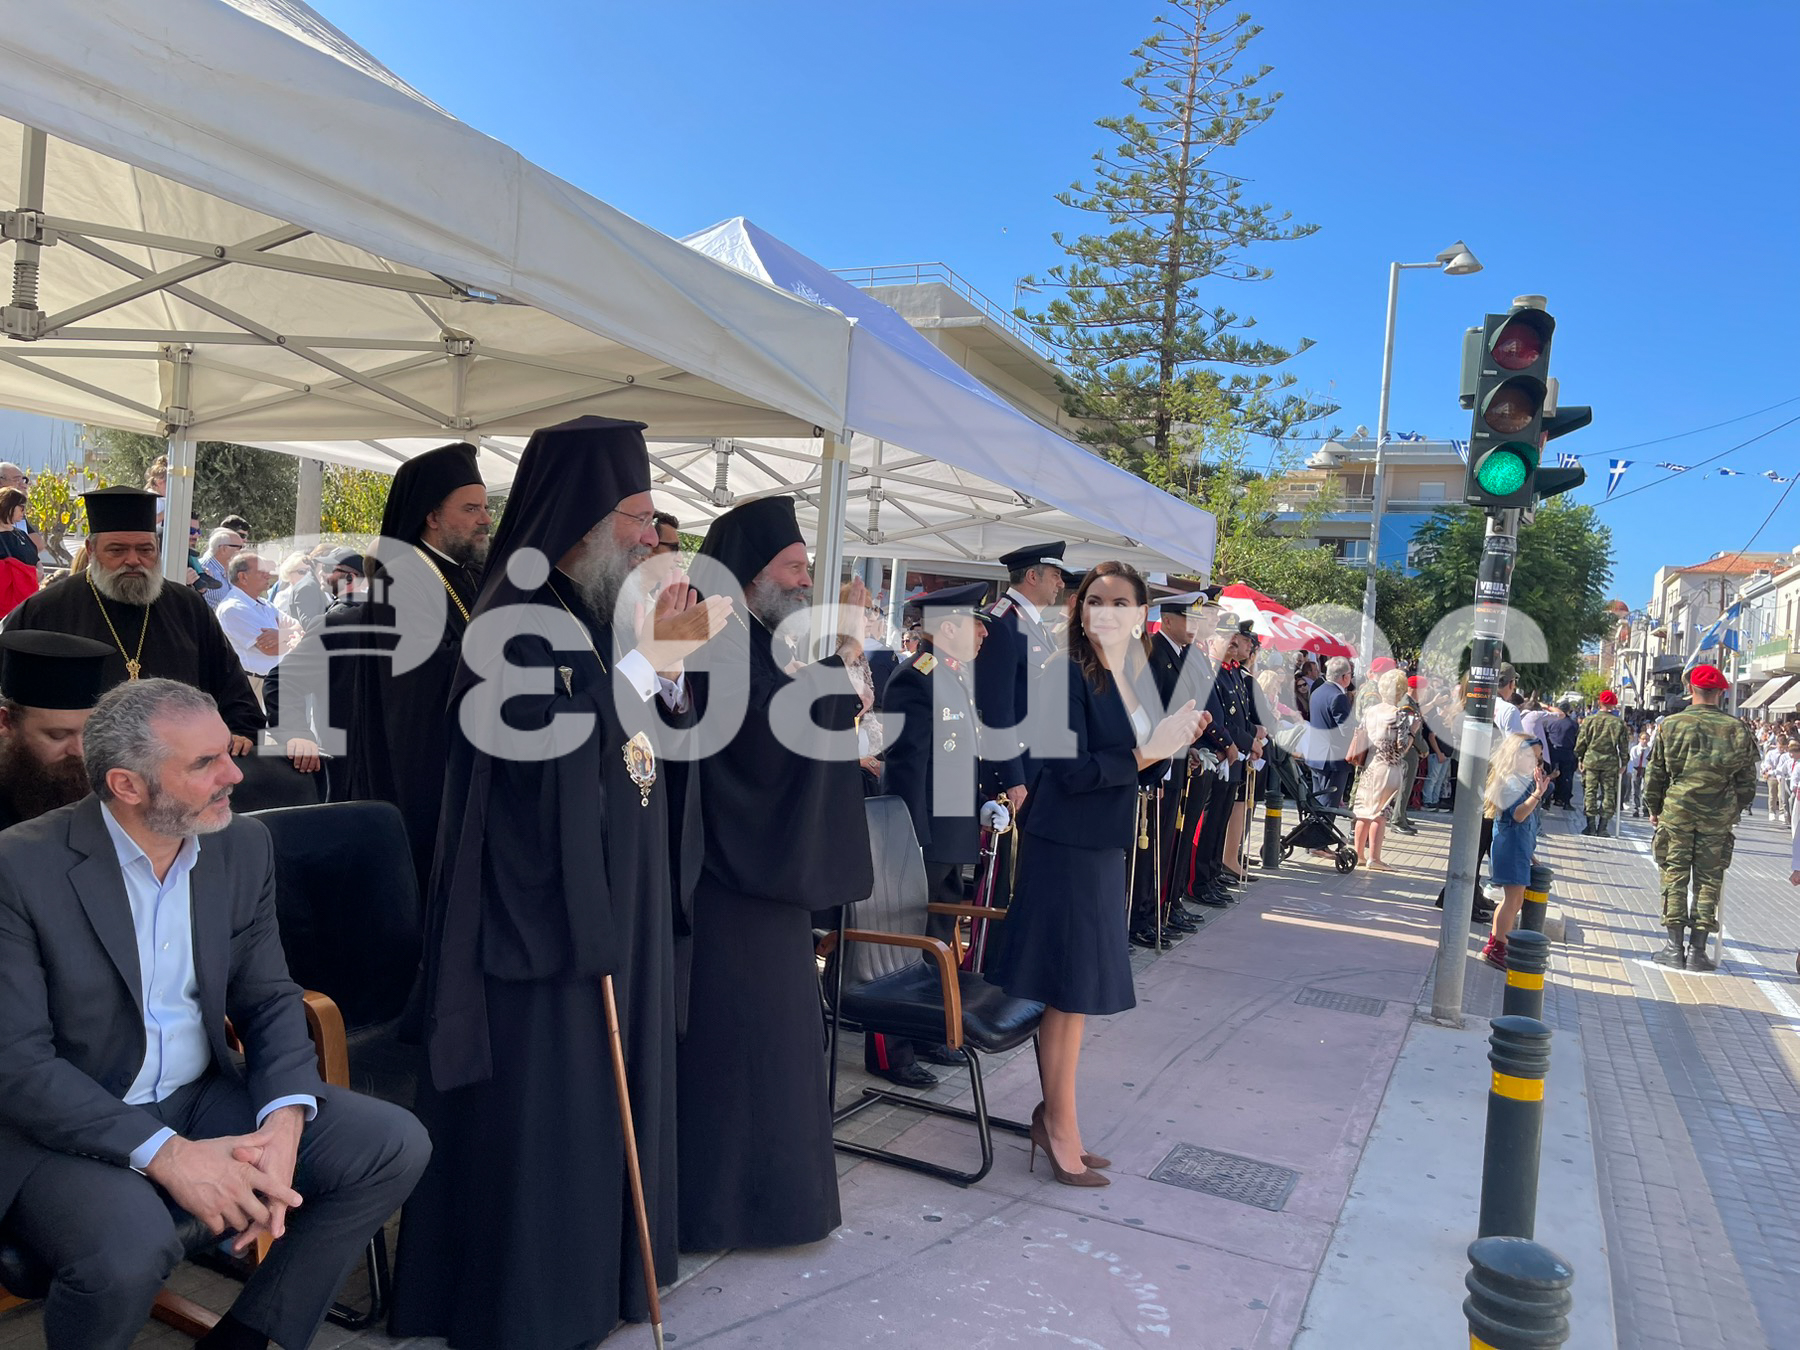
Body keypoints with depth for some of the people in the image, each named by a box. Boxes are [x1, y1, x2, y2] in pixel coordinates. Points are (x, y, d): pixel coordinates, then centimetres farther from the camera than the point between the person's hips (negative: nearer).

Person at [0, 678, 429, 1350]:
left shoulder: (244, 846, -1)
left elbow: (269, 998, 3)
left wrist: (283, 1122, -15)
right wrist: (166, 1154, -26)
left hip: (204, 1098, 5)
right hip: (71, 1125, -5)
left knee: (395, 1144, -10)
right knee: (131, 1248, -35)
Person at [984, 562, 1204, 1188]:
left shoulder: (1139, 679, 10)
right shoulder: (1068, 674, -14)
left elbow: (1140, 773, 14)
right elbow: (1072, 769, -21)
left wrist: (1172, 744, -3)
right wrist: (1146, 752, -20)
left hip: (1104, 848, 8)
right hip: (1066, 847, -8)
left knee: (1077, 989, 14)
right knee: (1070, 989, 1)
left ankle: (1055, 1115, 28)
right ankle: (1060, 1126, 16)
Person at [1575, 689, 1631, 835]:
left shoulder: (1589, 720, -3)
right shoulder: (1618, 723, -4)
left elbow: (1581, 741, 1)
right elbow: (1624, 745, 0)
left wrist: (1580, 758, 11)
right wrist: (1624, 763, 10)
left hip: (1590, 761, 0)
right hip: (1610, 763, 0)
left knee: (1590, 791, 6)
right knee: (1609, 794, 7)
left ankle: (1591, 825, 2)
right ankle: (1602, 827, 5)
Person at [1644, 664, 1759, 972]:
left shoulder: (1670, 725, -5)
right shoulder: (1738, 730, -1)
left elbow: (1654, 773, 0)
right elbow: (1747, 781, 5)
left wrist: (1654, 809, 13)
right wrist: (1734, 812, 18)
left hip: (1676, 812, -1)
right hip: (1718, 818, 1)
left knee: (1675, 877, 5)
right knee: (1708, 880, 7)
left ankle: (1674, 949, 6)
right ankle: (1697, 951, 9)